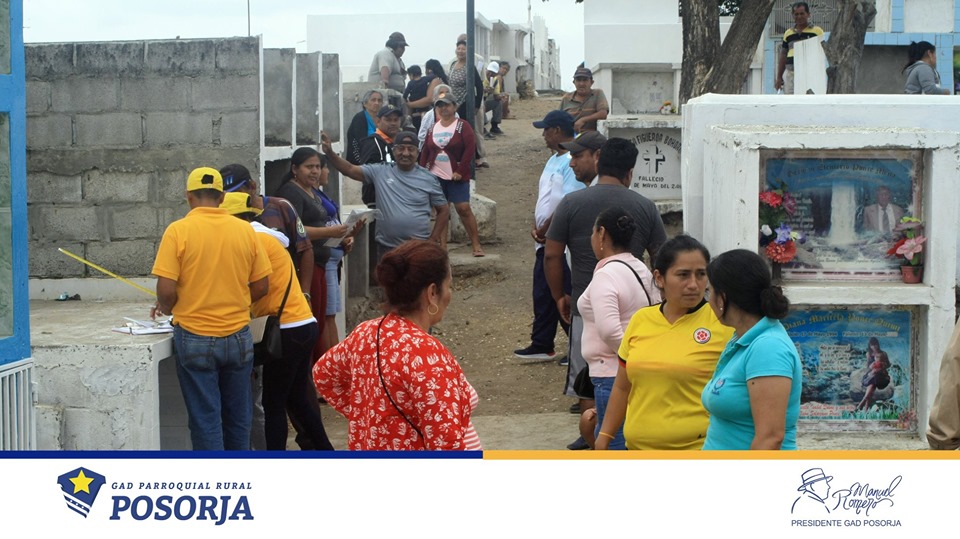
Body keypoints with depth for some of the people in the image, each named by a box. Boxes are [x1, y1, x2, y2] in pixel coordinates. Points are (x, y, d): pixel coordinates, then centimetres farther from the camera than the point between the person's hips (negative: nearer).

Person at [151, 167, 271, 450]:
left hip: (196, 339, -3)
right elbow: (261, 286, 5)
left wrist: (166, 307, 7)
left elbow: (166, 289, -14)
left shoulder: (179, 230, -9)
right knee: (238, 416, 14)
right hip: (238, 338, 3)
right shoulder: (245, 230, 1)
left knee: (206, 418, 3)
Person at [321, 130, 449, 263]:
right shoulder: (380, 172, 2)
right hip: (386, 248, 1)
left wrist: (433, 240, -1)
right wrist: (329, 152, -19)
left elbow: (444, 210, 8)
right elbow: (349, 170, -3)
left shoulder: (429, 179, 2)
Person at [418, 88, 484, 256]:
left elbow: (470, 148, -11)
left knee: (464, 208, -10)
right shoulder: (433, 128, 11)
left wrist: (460, 171, -16)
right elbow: (425, 151, 14)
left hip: (457, 177, -5)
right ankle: (442, 247, 10)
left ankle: (476, 245, -4)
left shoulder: (462, 126, -4)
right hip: (435, 177, 5)